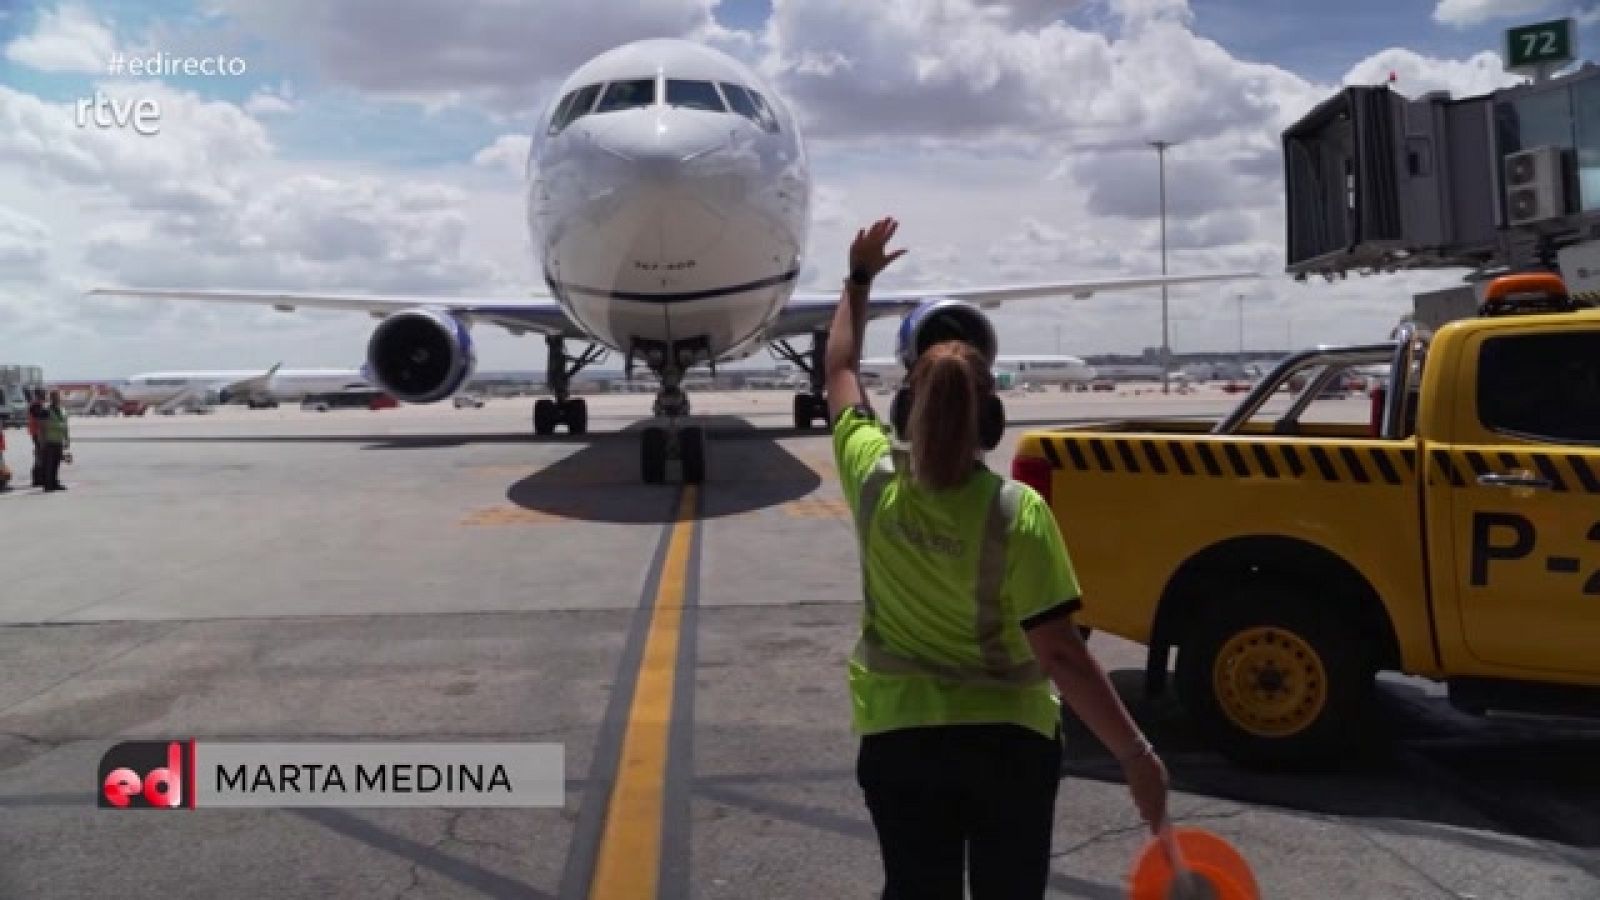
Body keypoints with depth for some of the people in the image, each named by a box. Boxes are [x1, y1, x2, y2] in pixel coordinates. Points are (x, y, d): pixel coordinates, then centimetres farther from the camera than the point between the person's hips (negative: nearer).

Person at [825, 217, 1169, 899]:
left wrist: (860, 277, 18)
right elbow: (1059, 652, -21)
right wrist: (1137, 757, -14)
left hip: (897, 738, 2)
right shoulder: (1018, 512, -21)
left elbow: (840, 370, 6)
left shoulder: (872, 479, -12)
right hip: (1009, 740, -2)